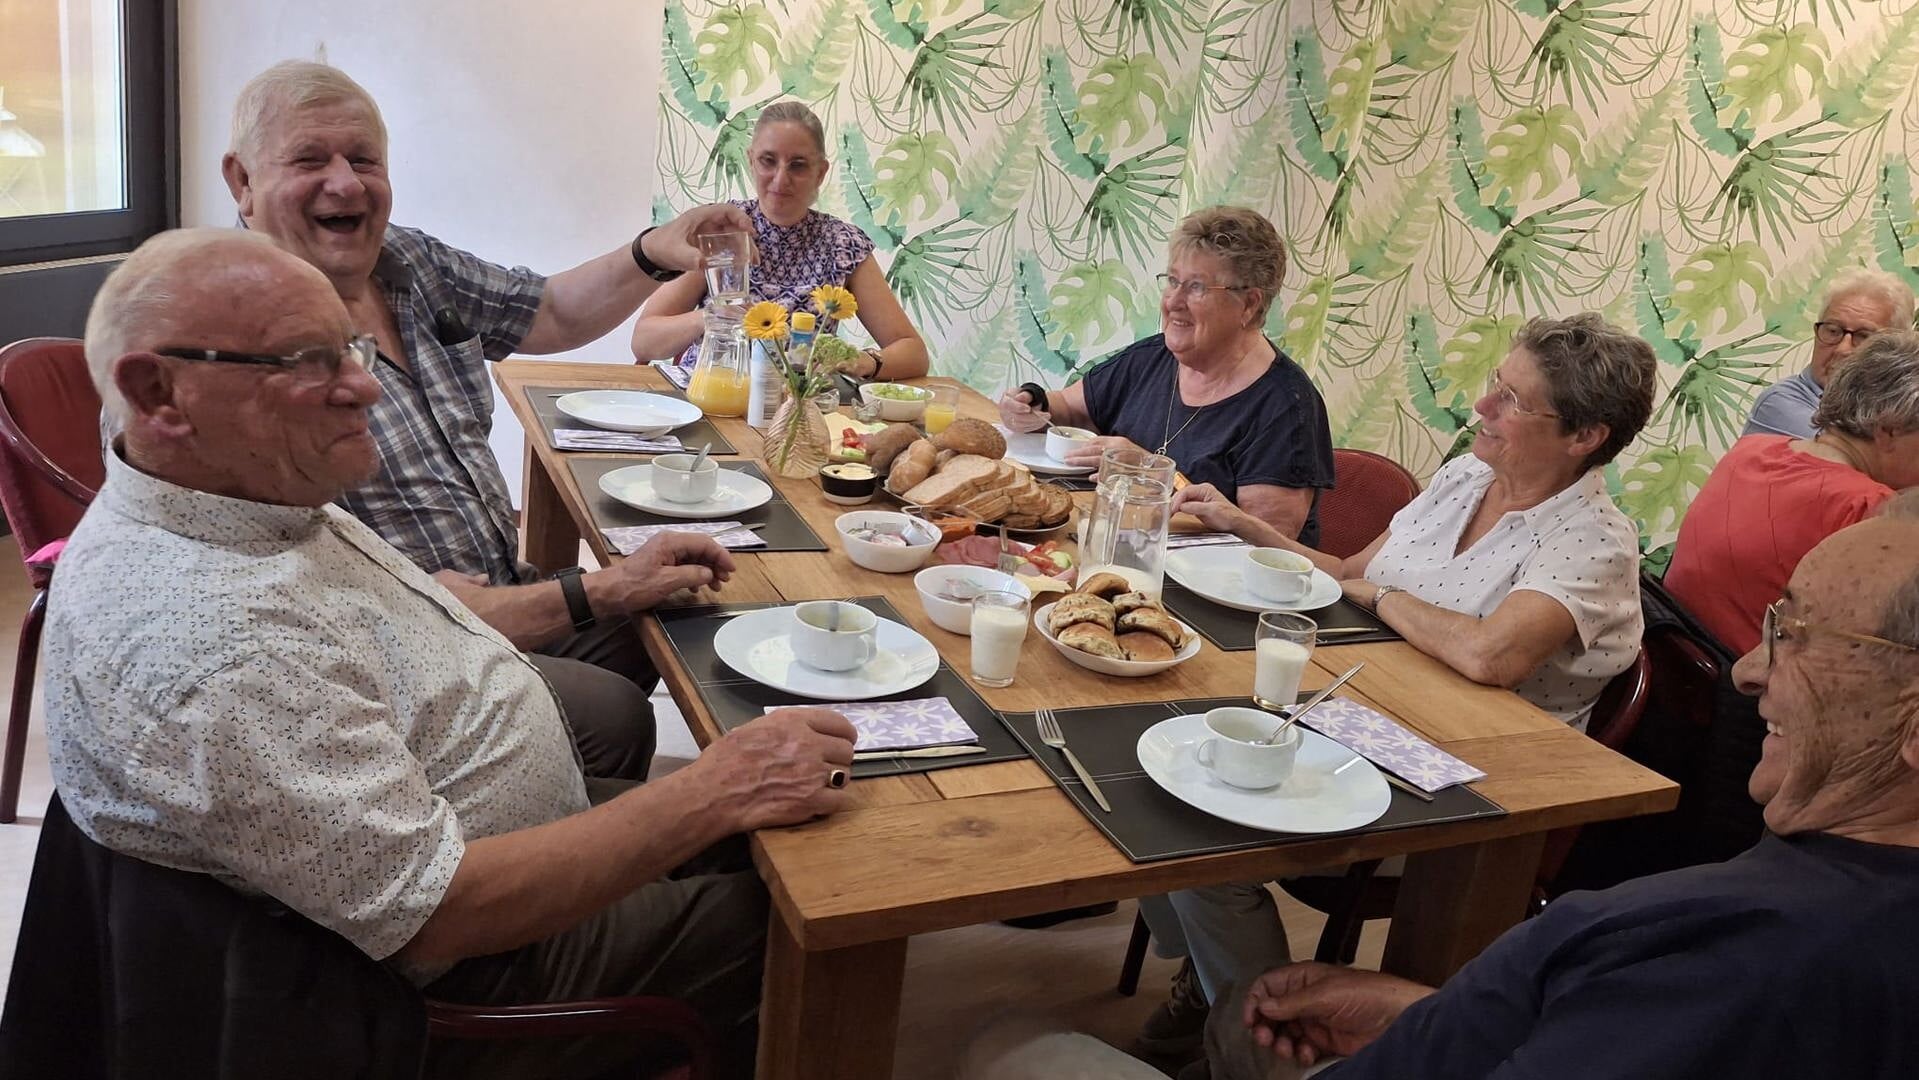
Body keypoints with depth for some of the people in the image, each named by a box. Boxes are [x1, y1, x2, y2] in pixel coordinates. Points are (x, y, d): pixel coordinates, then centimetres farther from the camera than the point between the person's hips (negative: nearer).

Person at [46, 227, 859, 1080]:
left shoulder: (259, 492, -3)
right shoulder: (203, 644, -34)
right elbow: (433, 911, -32)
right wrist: (716, 793, -28)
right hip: (470, 968, -9)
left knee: (774, 839, 16)